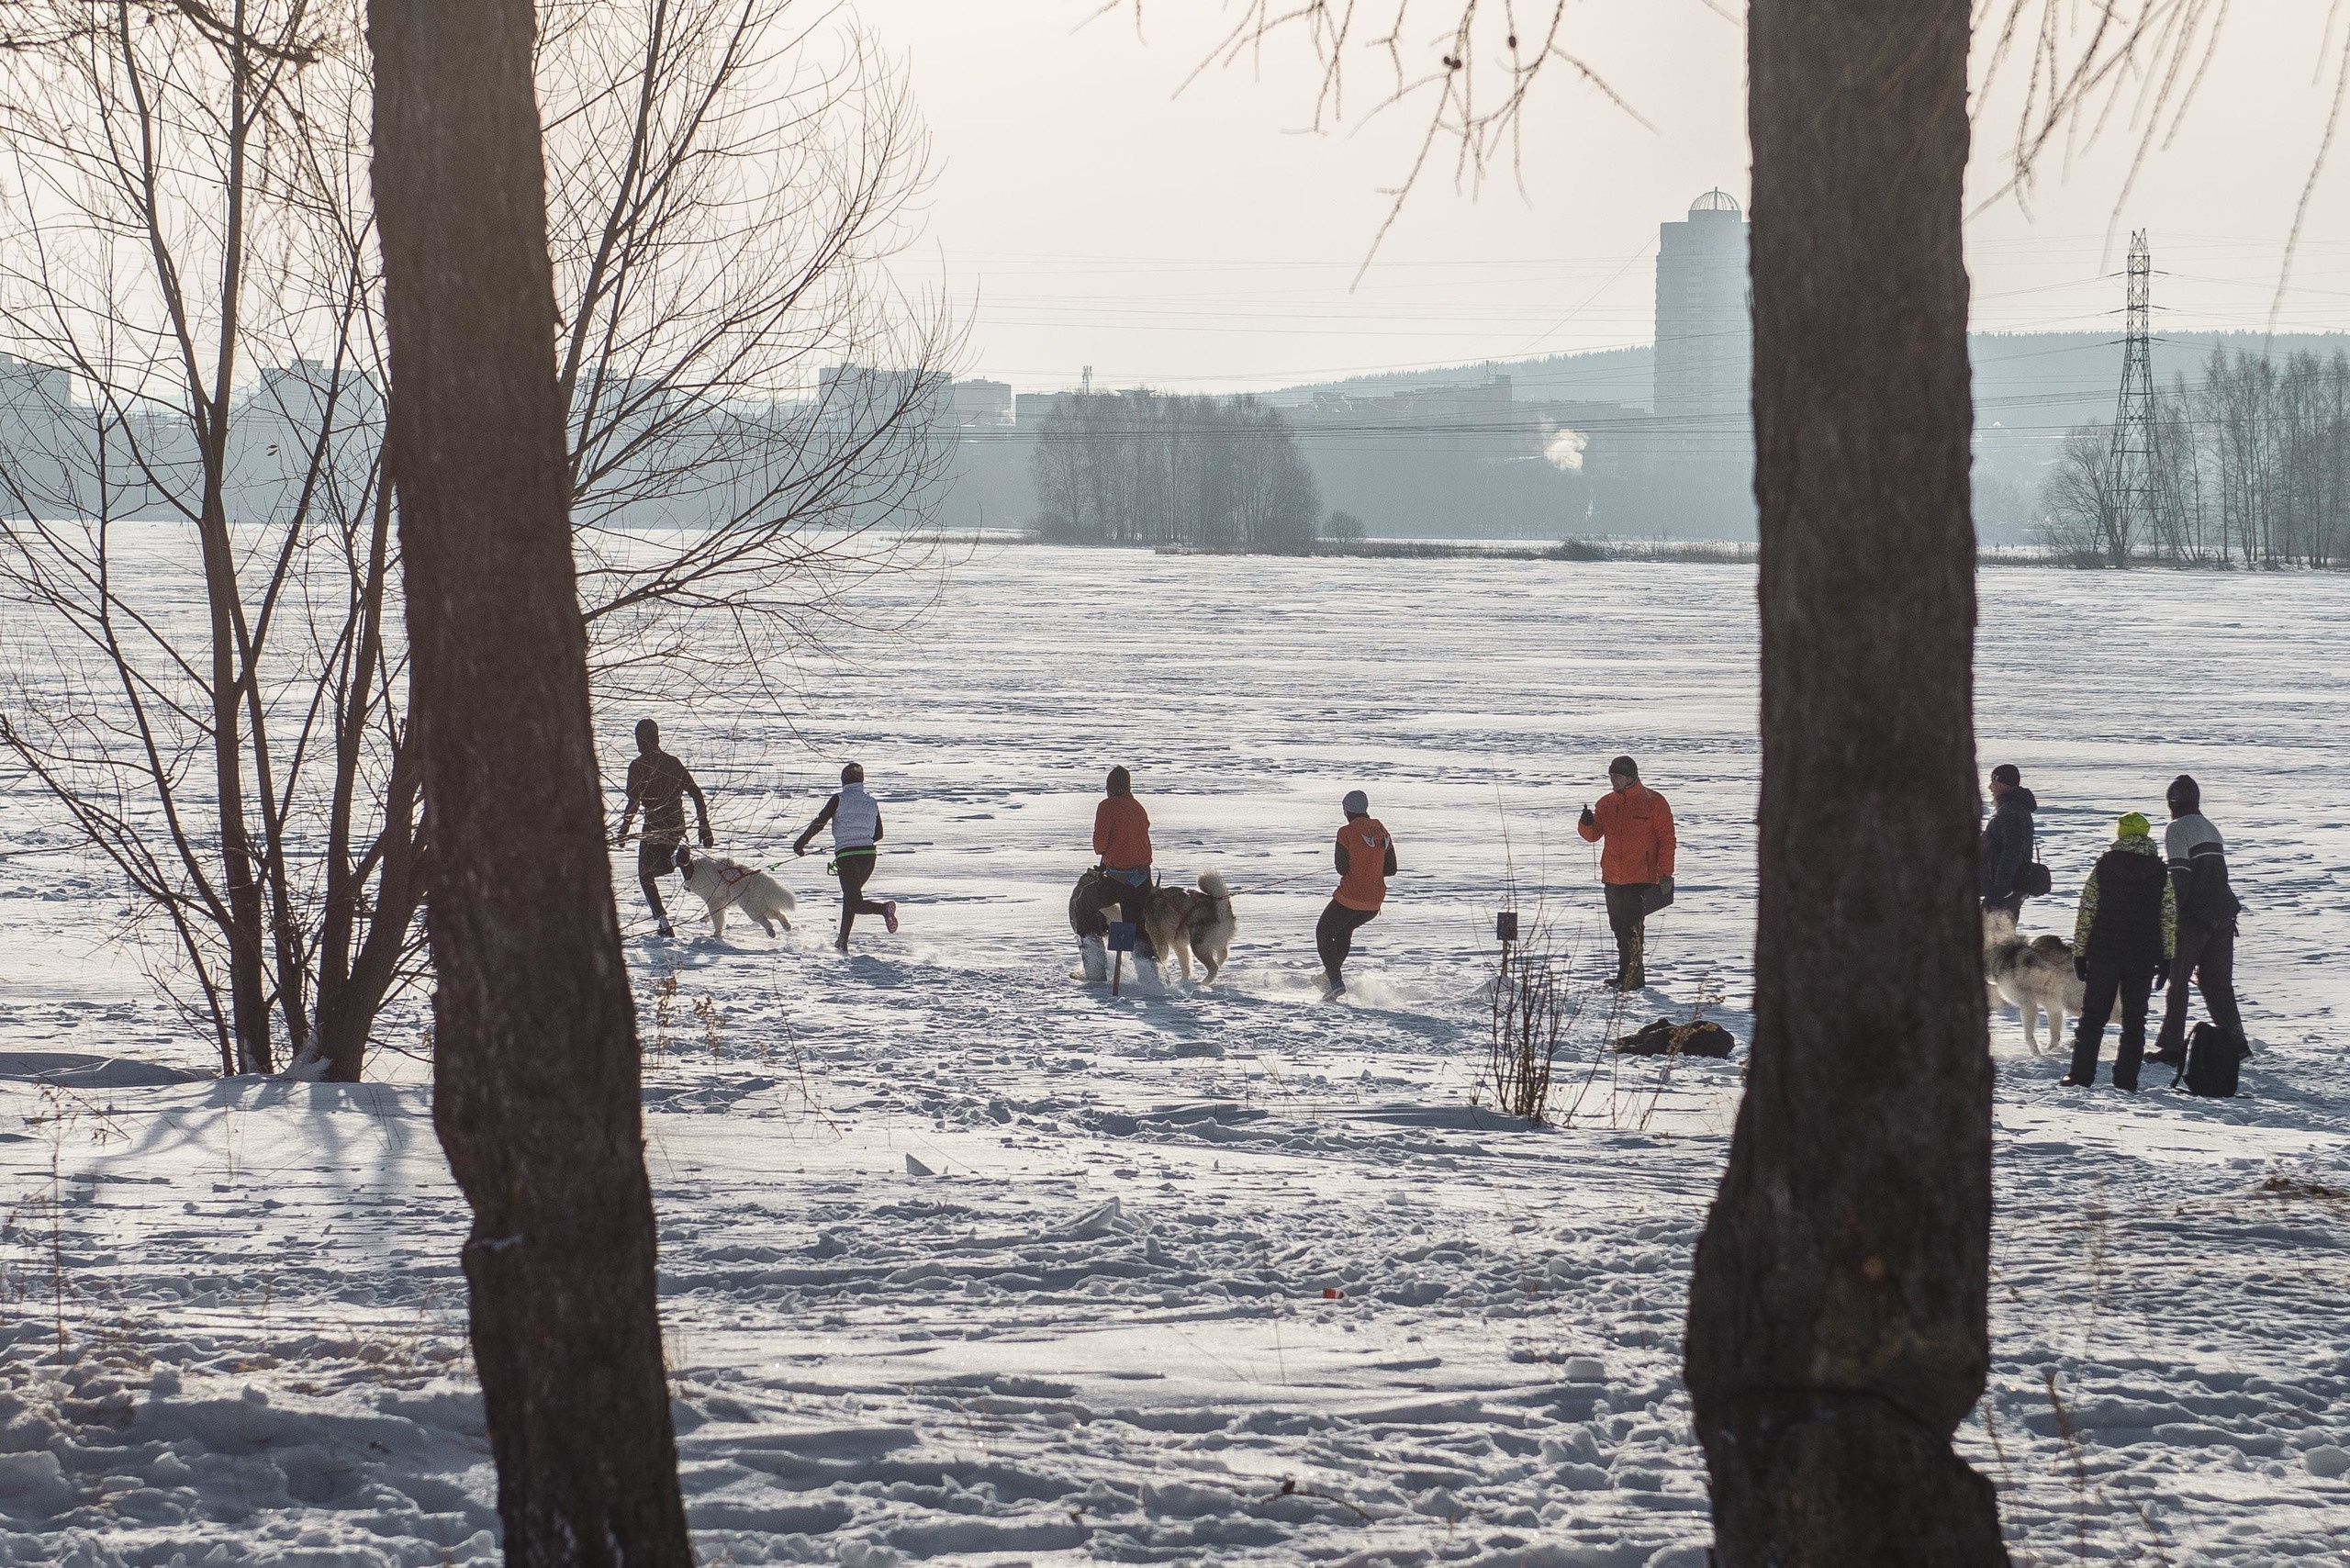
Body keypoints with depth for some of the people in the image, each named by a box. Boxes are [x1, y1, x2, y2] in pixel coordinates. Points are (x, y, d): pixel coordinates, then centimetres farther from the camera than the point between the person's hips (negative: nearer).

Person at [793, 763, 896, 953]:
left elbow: (818, 824, -7)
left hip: (846, 855, -5)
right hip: (869, 854, 5)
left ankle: (884, 909, -39)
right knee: (850, 896, 24)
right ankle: (842, 941, 23)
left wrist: (801, 843, 7)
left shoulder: (839, 800, -3)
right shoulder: (872, 803, 10)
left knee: (855, 903, -9)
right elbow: (878, 834, 17)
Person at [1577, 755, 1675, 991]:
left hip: (1641, 878, -6)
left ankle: (1633, 977, -12)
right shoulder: (1606, 803, 10)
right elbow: (1593, 835, 14)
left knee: (1632, 928, -13)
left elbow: (1666, 838, -4)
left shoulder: (1653, 802, -4)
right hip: (1613, 878, 6)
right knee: (1619, 928, 12)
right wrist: (1587, 823, -10)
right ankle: (1625, 975, 21)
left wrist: (1665, 873, -9)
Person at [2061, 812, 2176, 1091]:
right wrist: (2167, 959, 5)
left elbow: (2086, 913, -3)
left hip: (2104, 953, 0)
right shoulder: (2161, 874, -1)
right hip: (2144, 958, 0)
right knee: (2134, 1020, 7)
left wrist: (2079, 953, 3)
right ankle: (2126, 1079, 3)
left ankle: (2081, 1074, 6)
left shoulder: (2103, 868, -3)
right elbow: (2170, 919, -1)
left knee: (2093, 1015, 9)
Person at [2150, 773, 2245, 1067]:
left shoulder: (2178, 829, -8)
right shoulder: (2210, 828, 16)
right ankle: (2235, 1041, 8)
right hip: (2223, 914, 7)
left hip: (2194, 917, -7)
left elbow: (2179, 877, -15)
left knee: (2178, 980, 0)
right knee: (2217, 981, 12)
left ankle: (2172, 1047, -1)